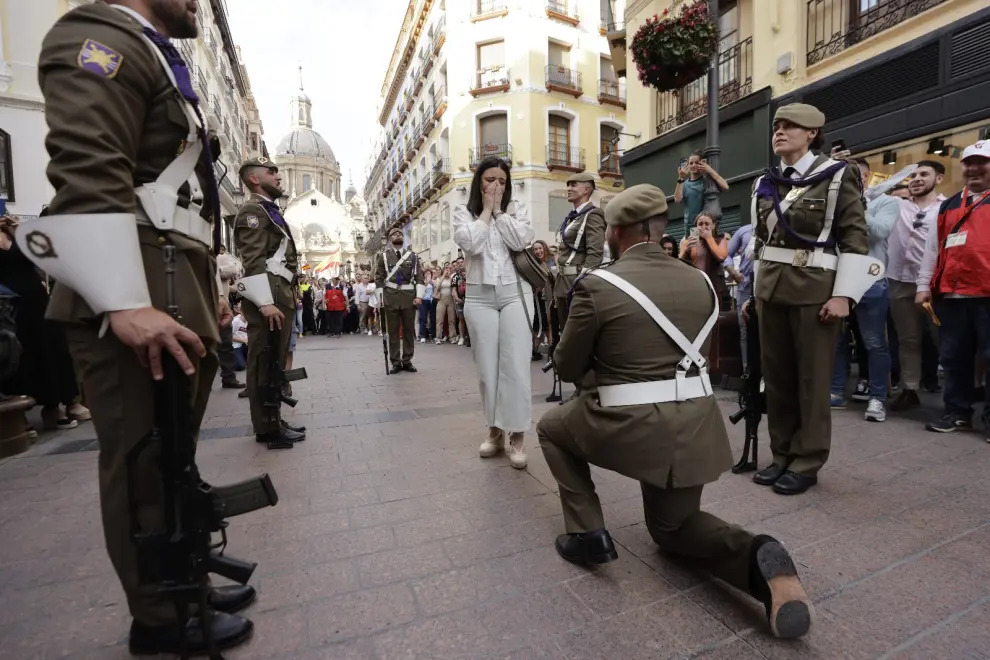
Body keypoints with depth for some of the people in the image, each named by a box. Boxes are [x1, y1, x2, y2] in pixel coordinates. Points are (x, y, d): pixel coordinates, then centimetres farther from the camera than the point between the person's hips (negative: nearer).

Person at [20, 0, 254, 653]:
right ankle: (161, 617, 16)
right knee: (146, 464, 0)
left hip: (176, 294, 10)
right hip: (135, 302, -10)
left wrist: (209, 289, 23)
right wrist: (125, 302, -26)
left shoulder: (159, 63, 29)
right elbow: (88, 176, -18)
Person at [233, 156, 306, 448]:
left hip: (280, 296, 10)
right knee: (265, 363, -5)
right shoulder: (253, 210, -6)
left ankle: (273, 420, 21)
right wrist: (265, 302, -25)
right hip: (268, 297, -10)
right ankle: (267, 428, 1)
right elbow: (253, 260, -17)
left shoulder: (270, 211, 24)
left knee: (276, 361, 13)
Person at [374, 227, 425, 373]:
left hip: (409, 297, 1)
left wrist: (419, 296, -6)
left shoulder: (412, 256, 9)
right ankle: (396, 362, 10)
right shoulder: (384, 256, 7)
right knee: (393, 331, 3)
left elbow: (419, 277, 5)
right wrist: (380, 299, -2)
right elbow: (379, 279, 5)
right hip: (391, 298, -1)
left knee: (409, 330, 5)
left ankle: (407, 361, 14)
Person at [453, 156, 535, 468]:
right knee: (487, 367, 5)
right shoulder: (463, 212, 9)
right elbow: (470, 243, -11)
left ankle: (516, 436, 3)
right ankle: (495, 430, 19)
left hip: (515, 293, 0)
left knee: (516, 366, -5)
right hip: (479, 296, 1)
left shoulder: (517, 209, 10)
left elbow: (520, 240, -9)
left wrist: (499, 211, -1)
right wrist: (486, 210, -2)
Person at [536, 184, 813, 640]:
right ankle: (757, 559, 0)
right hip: (694, 427, 6)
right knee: (673, 526, 29)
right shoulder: (700, 282, 6)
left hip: (628, 426, -5)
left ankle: (587, 534, 16)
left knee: (551, 427, 25)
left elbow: (567, 367, -1)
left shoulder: (596, 285, -11)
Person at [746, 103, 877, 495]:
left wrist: (843, 294, -14)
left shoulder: (837, 176, -1)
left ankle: (807, 463, 15)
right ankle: (782, 455, 23)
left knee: (812, 378, 2)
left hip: (814, 288, -5)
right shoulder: (765, 184, 14)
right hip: (771, 289, 5)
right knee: (776, 375, 9)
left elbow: (855, 237, -6)